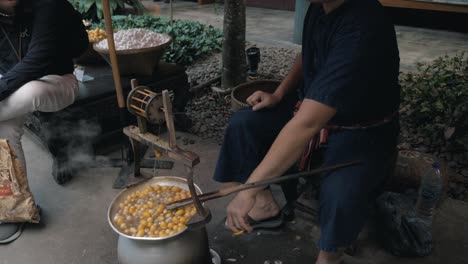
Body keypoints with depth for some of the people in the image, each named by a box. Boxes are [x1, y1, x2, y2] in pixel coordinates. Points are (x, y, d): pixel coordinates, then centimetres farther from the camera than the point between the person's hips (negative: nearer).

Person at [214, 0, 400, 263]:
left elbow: (307, 125, -40)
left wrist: (248, 190, -39)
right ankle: (265, 205, 10)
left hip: (362, 131, -6)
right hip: (313, 107, 7)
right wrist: (279, 94, -4)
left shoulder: (363, 30, -35)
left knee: (341, 193, -33)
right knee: (242, 123, -8)